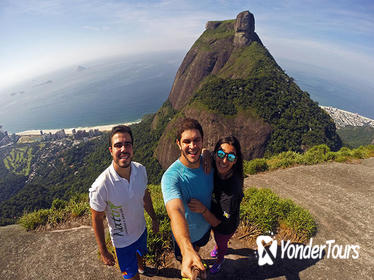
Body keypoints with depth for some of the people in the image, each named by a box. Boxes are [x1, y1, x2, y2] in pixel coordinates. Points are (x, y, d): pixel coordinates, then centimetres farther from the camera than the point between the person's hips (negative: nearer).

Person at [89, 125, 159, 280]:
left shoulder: (141, 170, -20)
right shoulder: (100, 187, -35)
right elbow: (97, 219, -20)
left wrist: (154, 218, 10)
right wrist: (103, 252, -11)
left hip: (141, 229, 5)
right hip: (123, 240, -5)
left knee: (140, 253, 35)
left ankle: (140, 266, 68)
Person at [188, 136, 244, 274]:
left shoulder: (233, 190, -43)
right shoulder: (215, 170, -26)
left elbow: (219, 223, -35)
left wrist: (203, 210, -50)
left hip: (225, 227, -5)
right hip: (213, 216, 5)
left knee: (221, 243, 31)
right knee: (218, 239, 38)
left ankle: (220, 260, 66)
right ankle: (217, 248, 74)